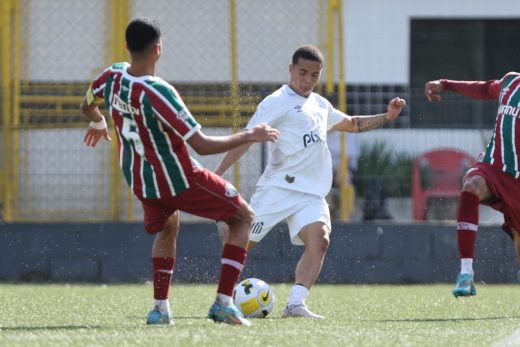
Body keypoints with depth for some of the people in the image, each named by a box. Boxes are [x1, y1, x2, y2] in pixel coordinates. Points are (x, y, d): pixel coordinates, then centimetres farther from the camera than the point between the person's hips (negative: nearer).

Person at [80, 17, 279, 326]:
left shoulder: (112, 77, -10)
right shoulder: (157, 93, -31)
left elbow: (87, 106, 15)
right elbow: (202, 145, -30)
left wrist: (99, 122, 38)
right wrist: (248, 136, -17)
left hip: (140, 182, 7)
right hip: (180, 181, -7)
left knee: (167, 228, 35)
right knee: (244, 217, 11)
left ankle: (161, 307, 23)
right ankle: (224, 303, 2)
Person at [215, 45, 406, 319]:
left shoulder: (320, 105, 20)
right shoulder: (277, 102, -2)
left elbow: (352, 124, 37)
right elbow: (247, 138, -8)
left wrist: (386, 117, 25)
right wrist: (217, 174, -16)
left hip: (311, 193, 5)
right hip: (278, 187, -5)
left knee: (319, 238, -20)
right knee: (243, 242, -5)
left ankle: (296, 304, -26)